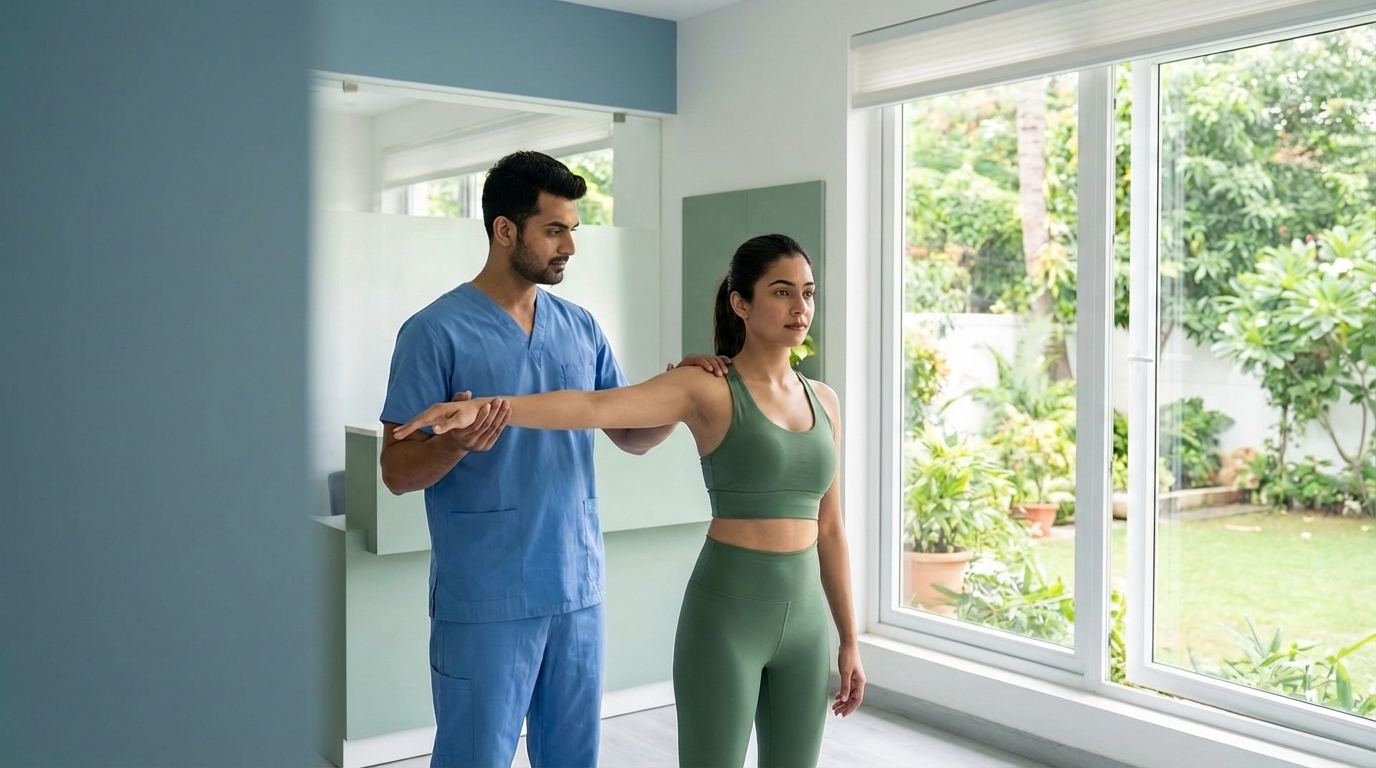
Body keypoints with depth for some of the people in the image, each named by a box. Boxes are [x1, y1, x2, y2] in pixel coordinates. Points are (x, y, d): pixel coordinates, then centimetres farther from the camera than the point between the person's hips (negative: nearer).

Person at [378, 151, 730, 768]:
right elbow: (397, 473, -9)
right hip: (484, 602, -5)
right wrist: (455, 444, -29)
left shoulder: (580, 328, 8)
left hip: (579, 589, 5)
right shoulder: (436, 332, -9)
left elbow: (632, 437, 11)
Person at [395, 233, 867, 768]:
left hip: (804, 622, 6)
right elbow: (594, 407, -25)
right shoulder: (705, 388, -9)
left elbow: (829, 529, 13)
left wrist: (848, 639, 13)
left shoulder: (824, 401, 9)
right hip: (723, 616, -6)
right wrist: (484, 406, -40)